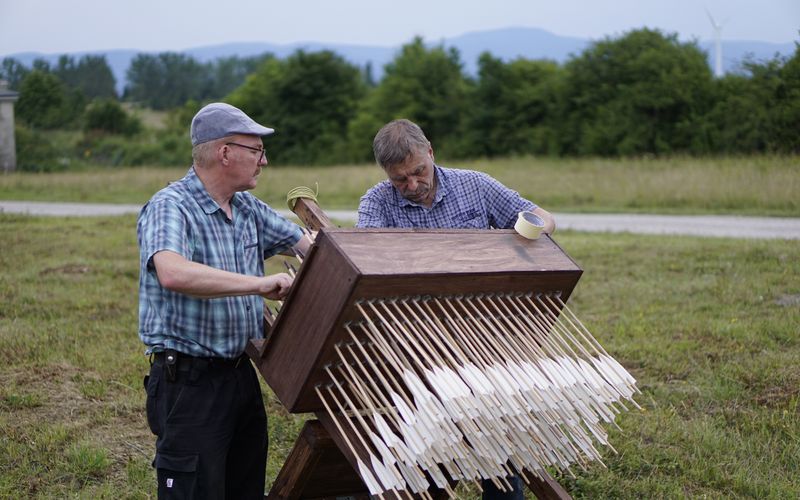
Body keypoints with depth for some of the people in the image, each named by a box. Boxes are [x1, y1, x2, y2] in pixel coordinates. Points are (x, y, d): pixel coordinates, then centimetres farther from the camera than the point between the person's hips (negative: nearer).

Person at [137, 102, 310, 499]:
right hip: (188, 381, -8)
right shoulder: (169, 208, -16)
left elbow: (307, 244, 22)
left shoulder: (248, 209, 10)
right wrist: (258, 284, -34)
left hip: (241, 374, 8)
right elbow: (173, 273, -36)